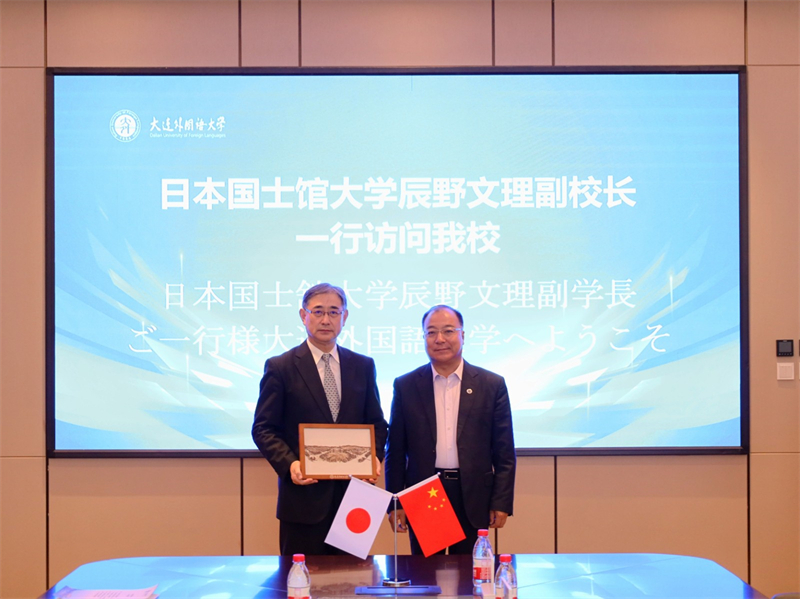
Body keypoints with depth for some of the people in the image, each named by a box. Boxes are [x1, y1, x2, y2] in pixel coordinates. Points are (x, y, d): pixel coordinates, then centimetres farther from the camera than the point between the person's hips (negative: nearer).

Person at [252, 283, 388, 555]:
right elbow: (263, 428, -2)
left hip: (353, 495, 3)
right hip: (304, 496, -3)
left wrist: (374, 456, -6)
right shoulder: (280, 367, 0)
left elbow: (376, 422, 14)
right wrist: (289, 464, -17)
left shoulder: (363, 366, 10)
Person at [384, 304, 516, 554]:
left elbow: (504, 452, 3)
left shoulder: (492, 385, 3)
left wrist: (502, 503, -3)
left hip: (473, 501, 0)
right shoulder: (405, 386, 4)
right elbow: (395, 452, 5)